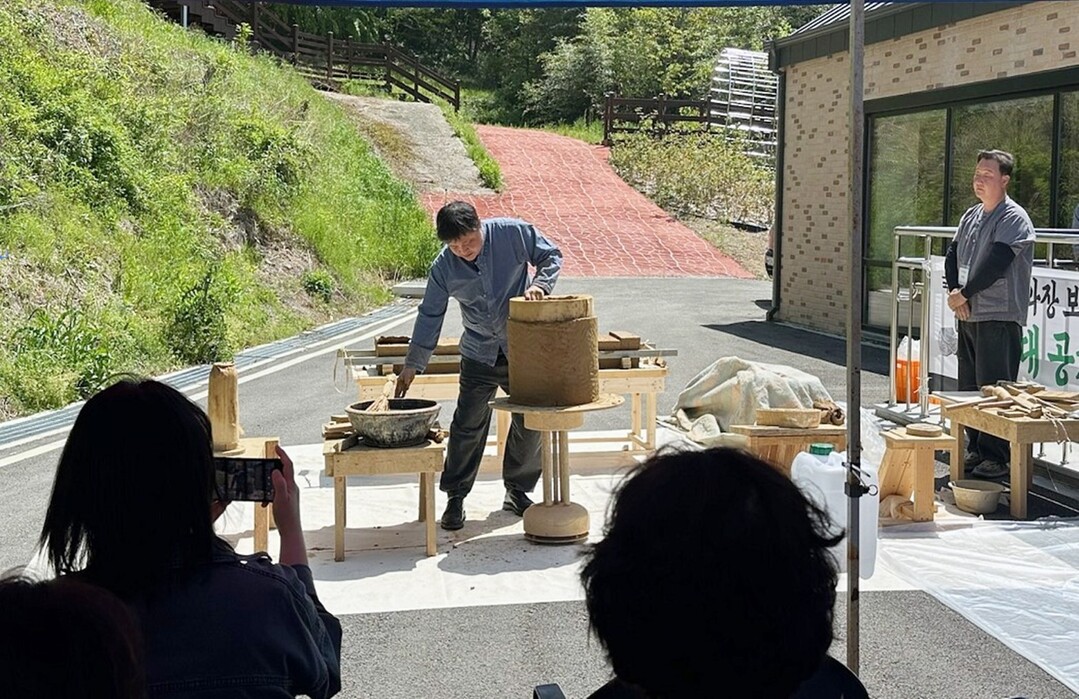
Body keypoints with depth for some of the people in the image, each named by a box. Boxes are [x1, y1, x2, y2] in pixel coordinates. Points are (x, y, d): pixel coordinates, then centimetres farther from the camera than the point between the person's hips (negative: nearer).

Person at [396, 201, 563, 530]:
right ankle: (455, 497, 9)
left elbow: (551, 256, -1)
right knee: (468, 424, -4)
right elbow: (430, 316, -1)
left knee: (530, 422, 7)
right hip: (479, 353, 0)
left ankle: (518, 491, 24)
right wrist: (412, 365, -2)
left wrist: (540, 283, -21)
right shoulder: (443, 267, -10)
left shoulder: (513, 233, -15)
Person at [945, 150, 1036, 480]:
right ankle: (975, 449, 22)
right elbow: (952, 256, 13)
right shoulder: (971, 216, 16)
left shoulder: (1013, 218, -9)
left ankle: (997, 457, -2)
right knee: (969, 388, 12)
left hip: (999, 317, -8)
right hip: (968, 315, 8)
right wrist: (955, 293, -4)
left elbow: (995, 265, -18)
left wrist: (963, 293, -12)